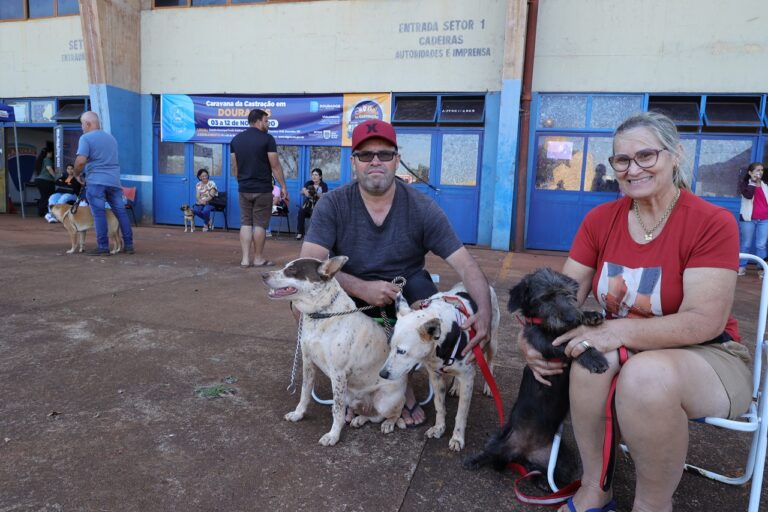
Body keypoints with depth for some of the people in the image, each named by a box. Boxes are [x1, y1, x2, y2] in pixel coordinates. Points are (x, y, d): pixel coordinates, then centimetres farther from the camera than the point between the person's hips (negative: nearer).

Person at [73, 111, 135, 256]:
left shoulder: (86, 138, -4)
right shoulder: (111, 137, 18)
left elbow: (81, 161, -14)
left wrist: (76, 174, 2)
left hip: (96, 181, -6)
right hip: (114, 180, 6)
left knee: (99, 214, -2)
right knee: (121, 212, 6)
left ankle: (103, 247, -2)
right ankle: (129, 245, 9)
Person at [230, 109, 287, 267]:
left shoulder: (236, 139, 9)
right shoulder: (267, 138, -9)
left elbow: (234, 166, 11)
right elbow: (275, 166, -11)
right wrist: (283, 186, -4)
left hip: (244, 189, 5)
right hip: (262, 189, -5)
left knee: (246, 223, 9)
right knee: (260, 224, 2)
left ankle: (245, 258, 7)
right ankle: (258, 258, 10)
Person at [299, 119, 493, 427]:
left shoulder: (422, 209, -11)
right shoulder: (333, 205, -11)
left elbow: (466, 265, -14)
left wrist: (484, 311, -33)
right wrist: (361, 287, -35)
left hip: (405, 291, 0)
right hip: (350, 296, 0)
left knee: (422, 285, -32)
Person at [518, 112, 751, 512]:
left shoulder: (712, 223, -14)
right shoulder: (600, 219, -1)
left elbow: (705, 321, -21)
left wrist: (619, 331, -31)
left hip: (706, 355, -3)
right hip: (628, 350, 3)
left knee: (647, 373, -36)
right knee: (592, 354, -31)